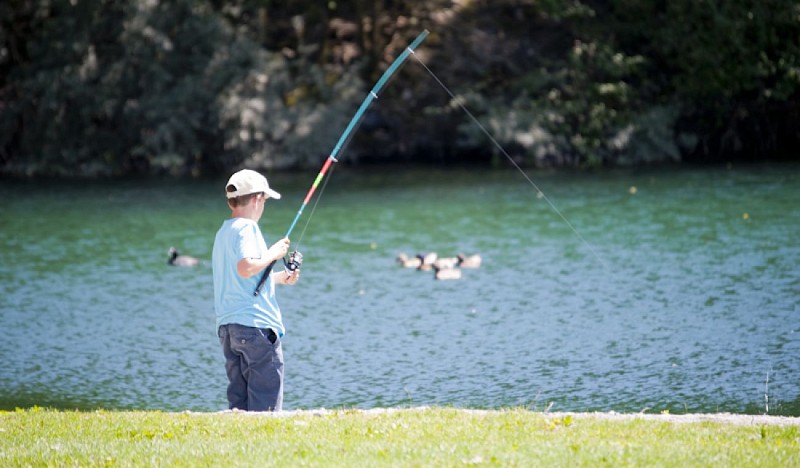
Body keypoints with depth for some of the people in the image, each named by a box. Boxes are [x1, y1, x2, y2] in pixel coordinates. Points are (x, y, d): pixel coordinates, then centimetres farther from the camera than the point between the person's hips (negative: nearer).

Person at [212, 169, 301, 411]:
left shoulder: (223, 232, 19)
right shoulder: (247, 228, -9)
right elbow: (245, 268, -25)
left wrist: (279, 277, 30)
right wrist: (272, 254, -10)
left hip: (227, 327, 9)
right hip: (256, 325, -9)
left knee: (239, 401, 9)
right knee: (266, 405, -7)